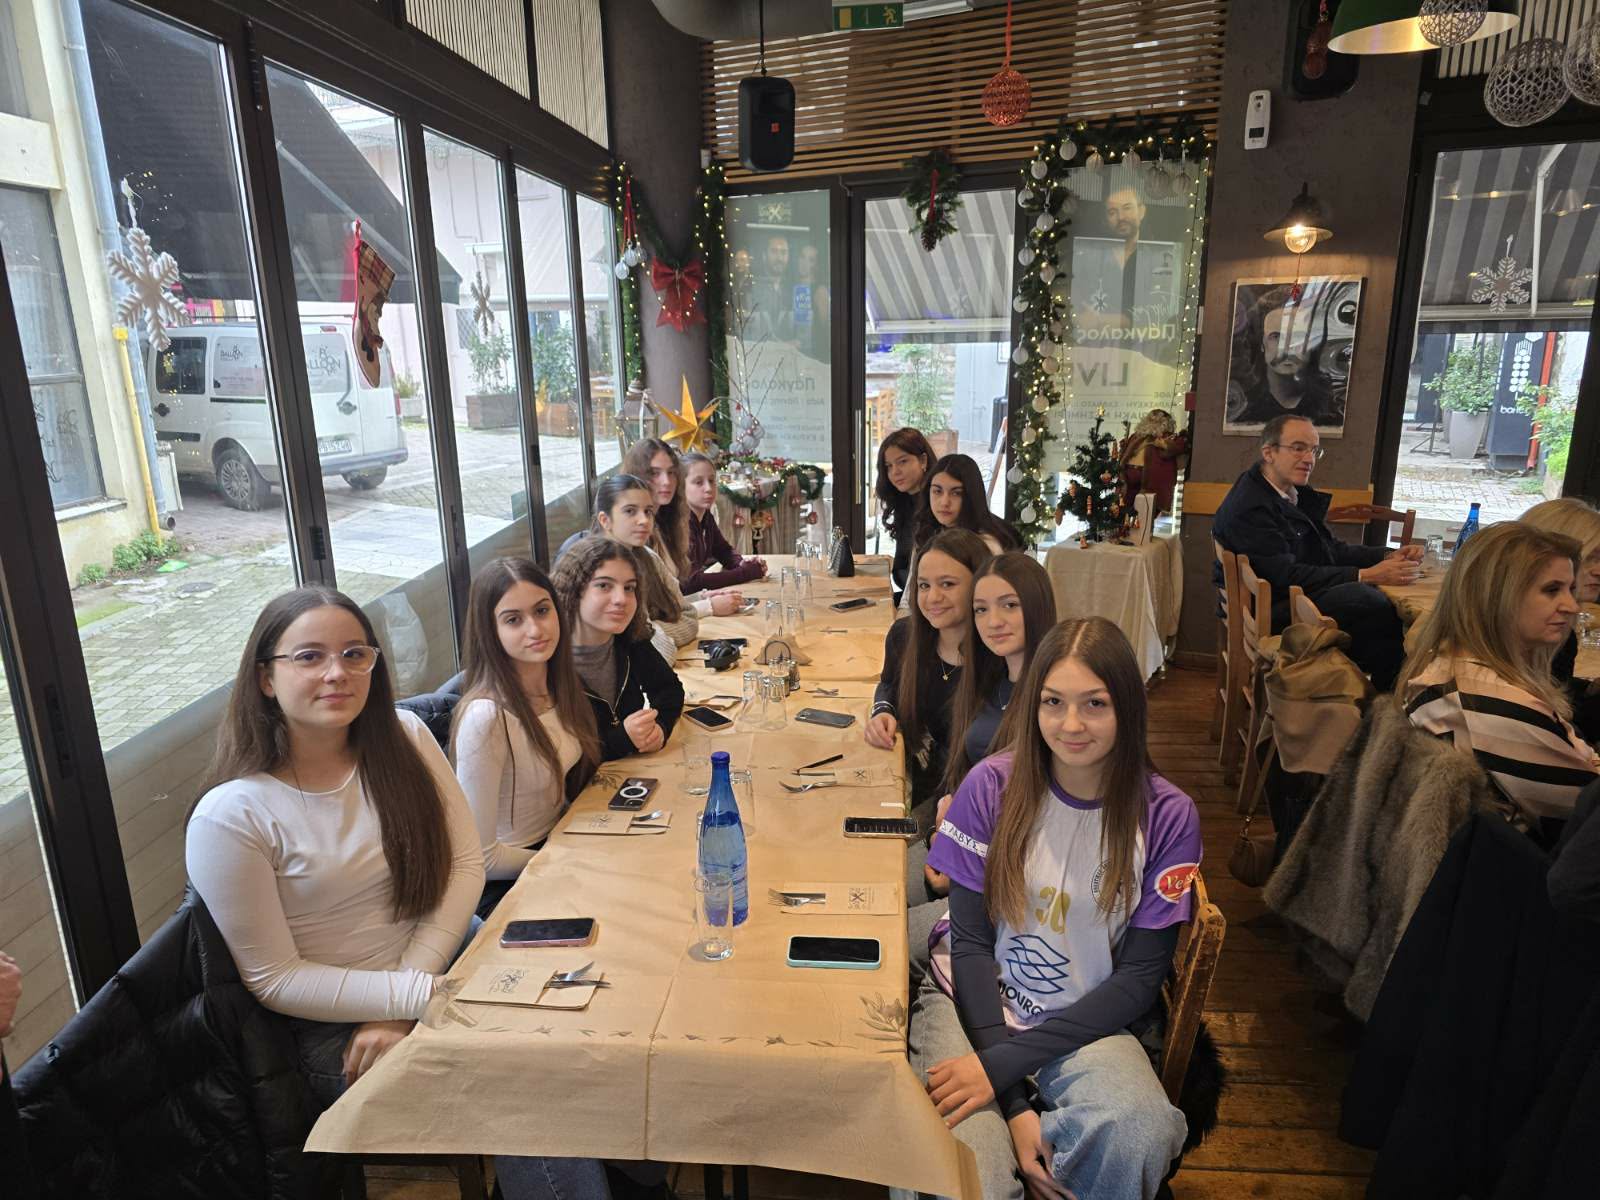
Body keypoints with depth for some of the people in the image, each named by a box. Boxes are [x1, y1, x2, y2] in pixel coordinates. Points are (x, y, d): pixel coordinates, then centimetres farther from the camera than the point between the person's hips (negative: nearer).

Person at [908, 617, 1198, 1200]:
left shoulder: (1167, 816, -9)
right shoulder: (992, 785, -10)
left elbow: (1140, 977, -8)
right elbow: (970, 942, -7)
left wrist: (1002, 1064, -18)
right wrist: (1014, 1106, -17)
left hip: (1083, 1021, 2)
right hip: (973, 999, -1)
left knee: (1139, 1133, -31)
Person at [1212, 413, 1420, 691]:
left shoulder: (1297, 493, 15)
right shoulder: (1249, 507, -17)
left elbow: (1330, 548, 17)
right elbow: (1285, 576, -21)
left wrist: (1387, 556, 0)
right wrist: (1364, 575, -22)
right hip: (1274, 612, -9)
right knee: (1365, 598, -27)